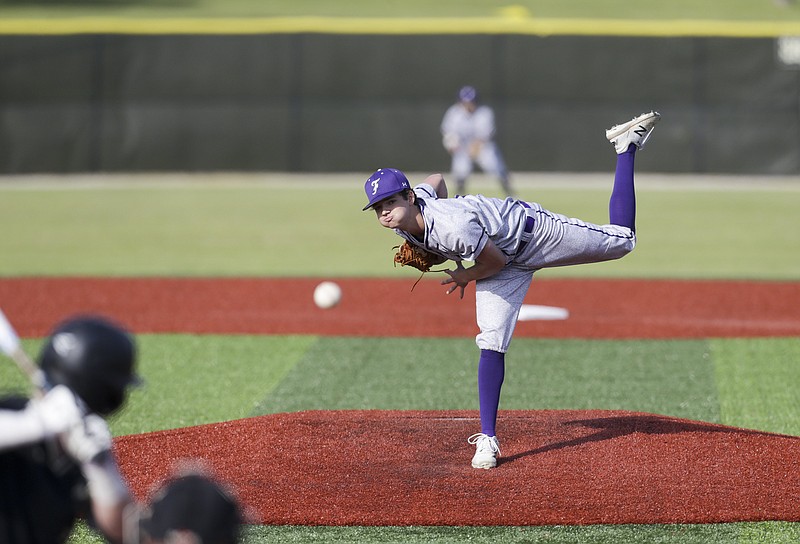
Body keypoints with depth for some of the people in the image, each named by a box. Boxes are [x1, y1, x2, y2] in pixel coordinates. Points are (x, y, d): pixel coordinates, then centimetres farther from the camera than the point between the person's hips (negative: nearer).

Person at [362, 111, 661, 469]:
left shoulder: (452, 225, -42)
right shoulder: (405, 221, -18)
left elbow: (496, 260, -27)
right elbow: (436, 179, 5)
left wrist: (466, 277, -10)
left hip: (534, 232, -6)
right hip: (507, 264, 6)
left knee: (622, 240, 12)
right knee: (491, 343, -6)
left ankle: (626, 146, 27)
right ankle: (488, 438, -4)